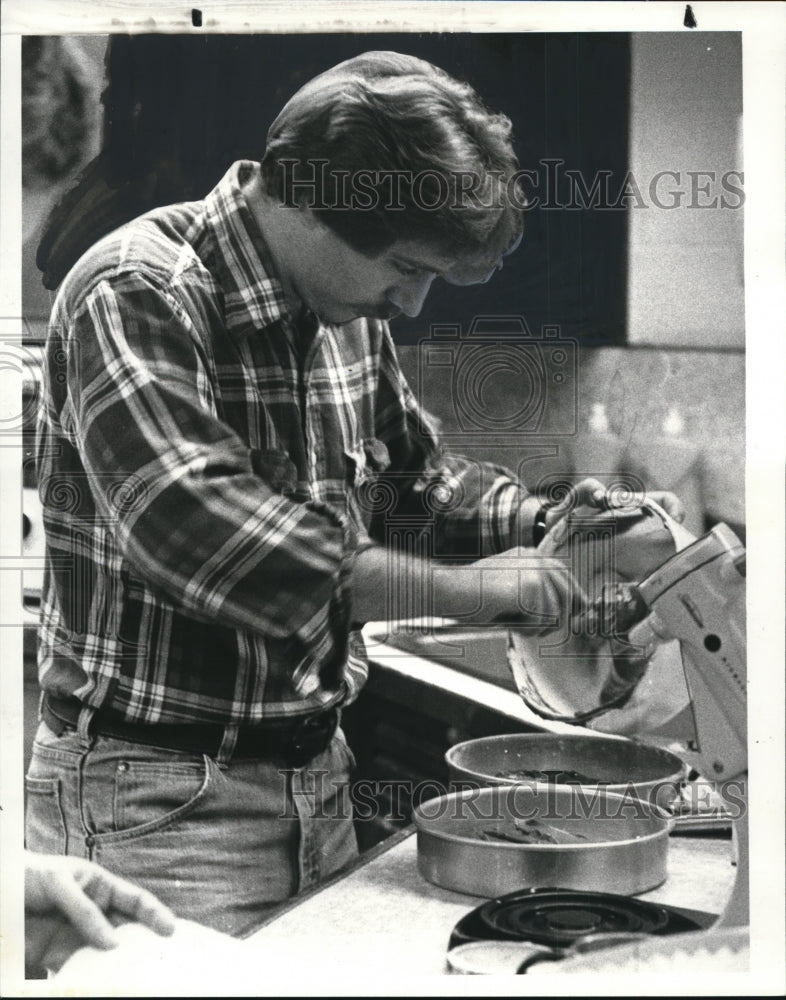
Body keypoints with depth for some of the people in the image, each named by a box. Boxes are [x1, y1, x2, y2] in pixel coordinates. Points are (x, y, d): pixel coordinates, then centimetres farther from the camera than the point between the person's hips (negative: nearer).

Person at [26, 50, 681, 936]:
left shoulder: (347, 313, 7)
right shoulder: (134, 296, -18)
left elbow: (408, 474, 21)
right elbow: (195, 527, -32)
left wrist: (535, 522, 1)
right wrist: (458, 587, -28)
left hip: (315, 778, 8)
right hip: (158, 791, -7)